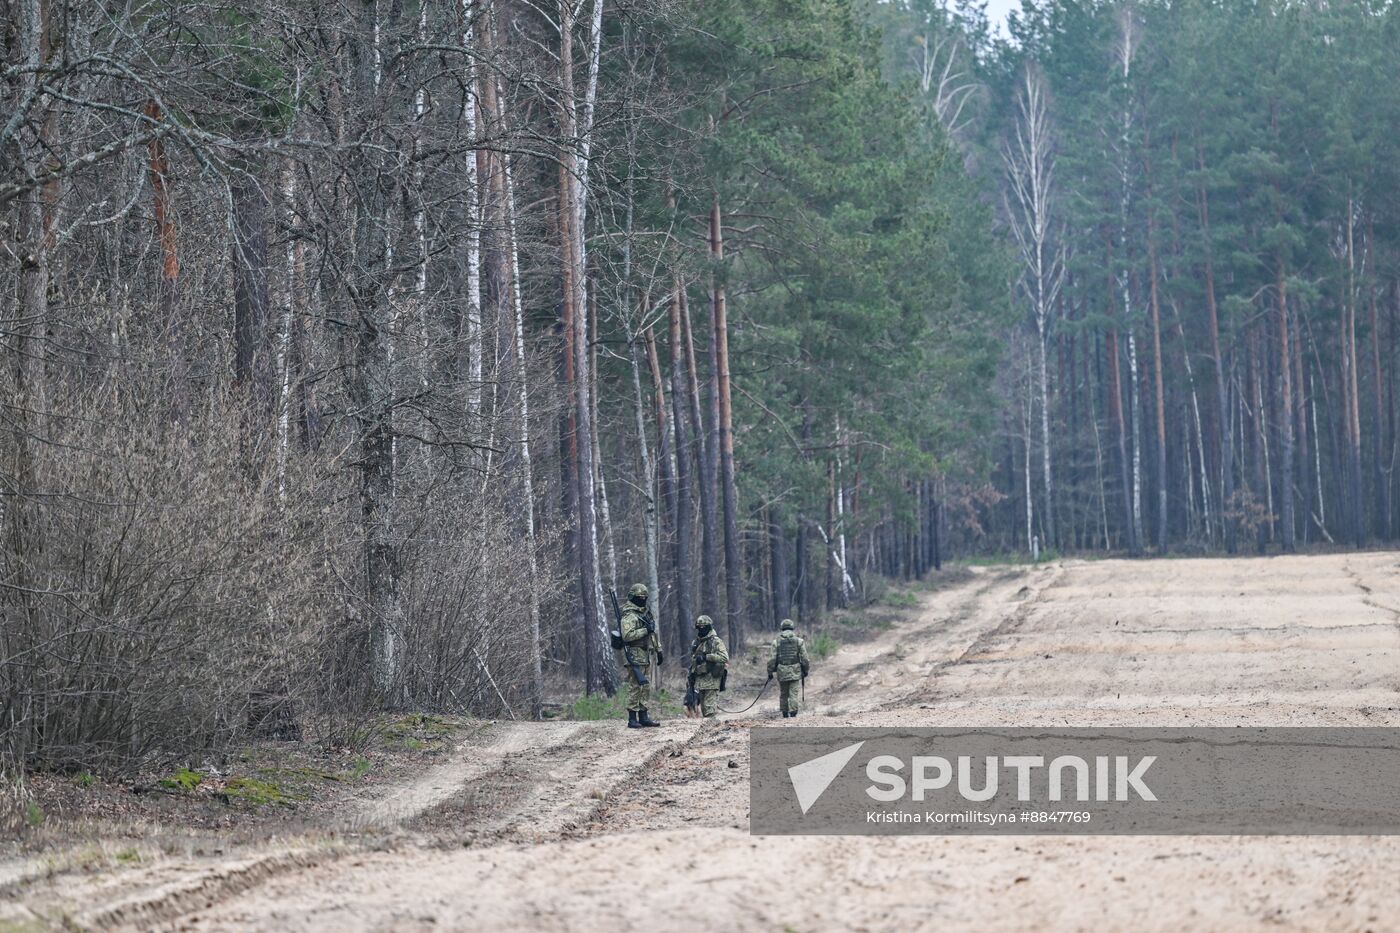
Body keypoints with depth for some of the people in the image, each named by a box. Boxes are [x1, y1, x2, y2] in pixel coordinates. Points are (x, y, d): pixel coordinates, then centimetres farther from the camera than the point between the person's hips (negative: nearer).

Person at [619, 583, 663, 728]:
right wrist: (645, 630, -22)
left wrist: (659, 650, 21)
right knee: (635, 687, -9)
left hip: (645, 656, 9)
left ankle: (643, 717, 15)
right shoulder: (629, 616, -11)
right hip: (634, 656, -9)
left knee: (645, 688, 10)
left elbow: (653, 634, 25)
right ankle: (632, 719, -8)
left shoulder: (646, 613, 18)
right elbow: (627, 635, -23)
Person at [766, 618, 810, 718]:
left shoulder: (777, 642, 1)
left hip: (781, 672, 1)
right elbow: (804, 658, 1)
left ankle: (785, 714, 15)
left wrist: (770, 671, 8)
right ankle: (793, 713, -9)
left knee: (783, 694, 11)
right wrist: (806, 670, 12)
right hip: (795, 672, -1)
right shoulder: (799, 641, 0)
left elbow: (772, 658, 0)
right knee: (793, 693, -1)